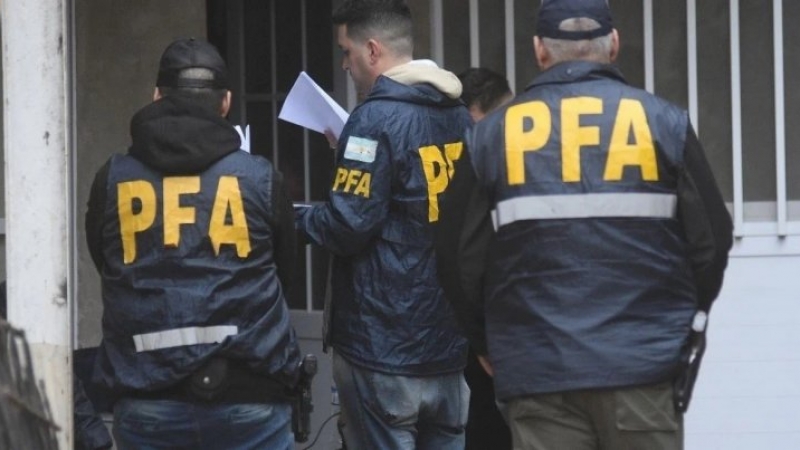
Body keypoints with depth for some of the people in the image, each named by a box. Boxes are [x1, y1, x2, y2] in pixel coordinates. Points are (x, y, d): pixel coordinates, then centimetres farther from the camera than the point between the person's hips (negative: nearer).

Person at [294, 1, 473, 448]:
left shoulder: (377, 118, -15)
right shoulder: (460, 116, 8)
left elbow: (348, 226, -19)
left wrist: (298, 216, 1)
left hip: (383, 349, -7)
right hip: (449, 342, 7)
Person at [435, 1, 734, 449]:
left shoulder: (492, 134, 3)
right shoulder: (663, 122, 1)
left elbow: (460, 258, 5)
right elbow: (711, 238, 4)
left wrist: (496, 345, 20)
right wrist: (682, 323, 21)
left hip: (537, 372, 1)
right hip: (646, 363, 0)